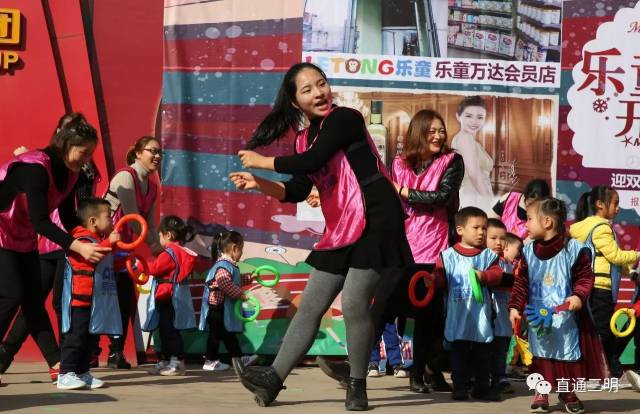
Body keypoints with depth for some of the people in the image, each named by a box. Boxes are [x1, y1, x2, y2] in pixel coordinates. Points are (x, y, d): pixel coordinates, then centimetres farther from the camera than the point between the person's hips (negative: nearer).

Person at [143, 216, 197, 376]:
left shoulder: (169, 254, -17)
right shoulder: (182, 252, 13)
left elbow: (154, 268, -17)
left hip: (168, 298, -10)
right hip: (175, 296, 10)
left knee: (169, 330, -6)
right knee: (166, 330, 16)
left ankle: (177, 363, -5)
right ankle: (166, 361, 22)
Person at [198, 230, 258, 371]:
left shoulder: (229, 265, 13)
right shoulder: (223, 266, -21)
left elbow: (236, 281, 27)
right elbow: (226, 285, -31)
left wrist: (249, 277, 20)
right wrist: (240, 295, -23)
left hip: (226, 309, 11)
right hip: (218, 308, -10)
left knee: (229, 334, 16)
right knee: (216, 333, -2)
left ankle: (238, 358, 23)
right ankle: (210, 361, 6)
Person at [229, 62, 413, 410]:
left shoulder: (345, 118, -10)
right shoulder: (306, 139, 12)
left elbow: (312, 161, -20)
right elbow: (297, 191, 7)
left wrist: (262, 162, -9)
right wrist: (259, 184, -9)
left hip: (374, 222, -8)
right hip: (340, 230, 8)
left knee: (353, 304, -11)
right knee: (310, 306, 8)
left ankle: (357, 385, 5)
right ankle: (273, 379, 11)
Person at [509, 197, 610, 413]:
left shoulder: (574, 249, -10)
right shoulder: (528, 252, 0)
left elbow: (585, 277, -6)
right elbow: (521, 283, 3)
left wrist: (579, 296, -22)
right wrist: (515, 307, -4)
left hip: (566, 315, -2)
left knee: (568, 354, 7)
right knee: (541, 354, 4)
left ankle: (568, 392, 26)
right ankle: (541, 393, 17)